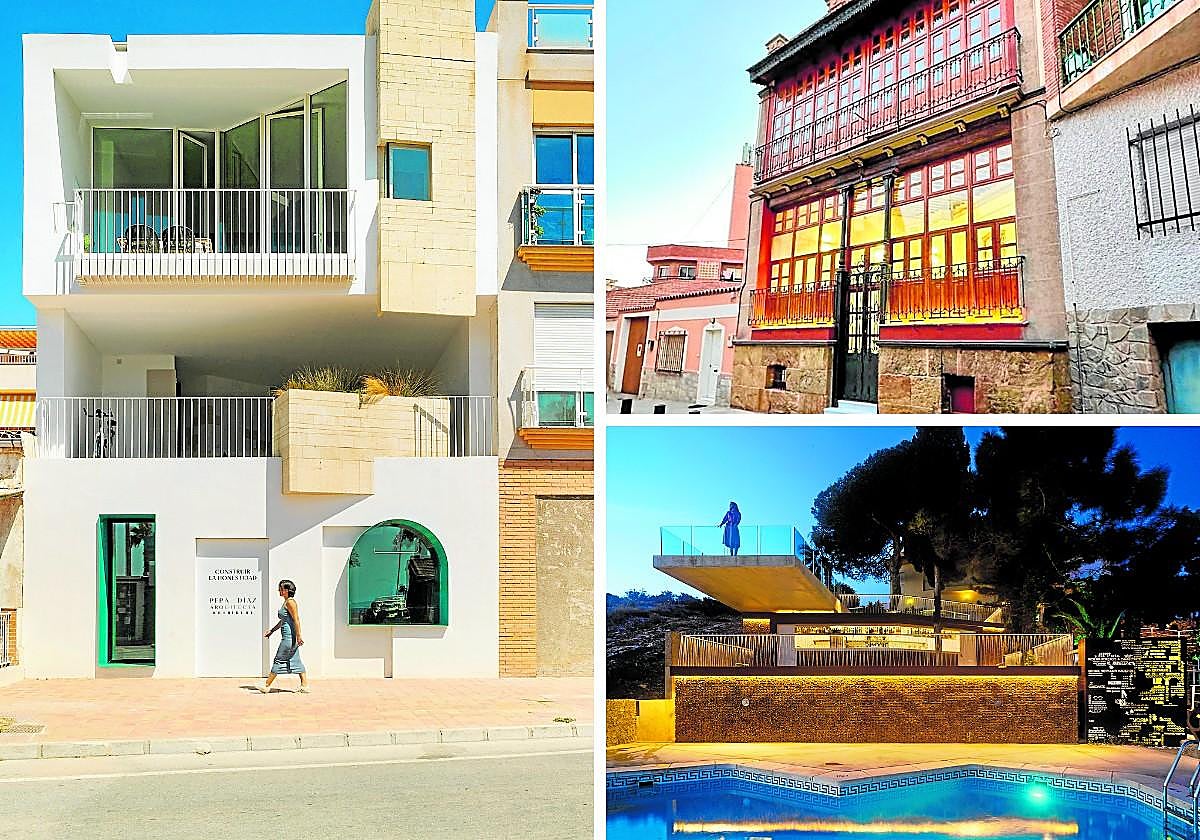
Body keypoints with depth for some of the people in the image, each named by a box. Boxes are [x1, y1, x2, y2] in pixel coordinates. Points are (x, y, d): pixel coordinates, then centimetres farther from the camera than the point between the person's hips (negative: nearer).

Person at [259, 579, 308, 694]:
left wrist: (298, 636, -25)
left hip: (290, 636, -10)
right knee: (295, 661, 9)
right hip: (288, 636, 10)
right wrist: (271, 631, 26)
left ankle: (267, 686, 3)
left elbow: (296, 620, -21)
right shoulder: (286, 602, 17)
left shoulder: (290, 602, -14)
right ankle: (305, 685, 9)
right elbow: (282, 621, 26)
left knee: (279, 660, -3)